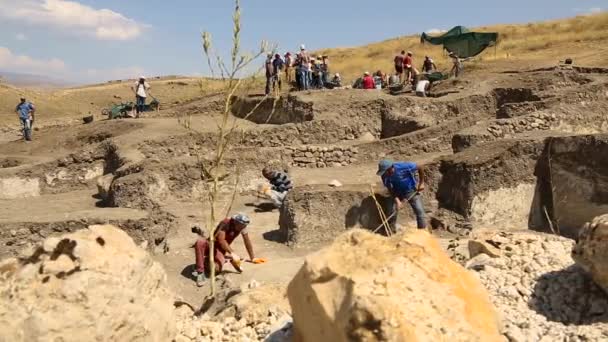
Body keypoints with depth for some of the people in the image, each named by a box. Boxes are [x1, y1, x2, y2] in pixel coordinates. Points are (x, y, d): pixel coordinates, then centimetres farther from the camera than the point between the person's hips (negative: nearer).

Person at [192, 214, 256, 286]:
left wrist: (252, 257, 6)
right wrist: (232, 253, -38)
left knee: (216, 268, -30)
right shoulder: (226, 223, -22)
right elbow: (221, 240, -31)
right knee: (200, 242, -40)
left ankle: (208, 262, 9)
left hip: (220, 249, 3)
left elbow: (247, 241, 4)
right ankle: (200, 272, -26)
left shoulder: (242, 226, -7)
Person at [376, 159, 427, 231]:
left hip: (412, 192, -2)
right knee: (392, 212, -7)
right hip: (398, 193, 3)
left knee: (420, 212, -9)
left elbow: (420, 168, -16)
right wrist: (397, 201, -26)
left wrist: (421, 183, -12)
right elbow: (391, 190, -12)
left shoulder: (404, 167, -31)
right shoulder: (385, 176, -20)